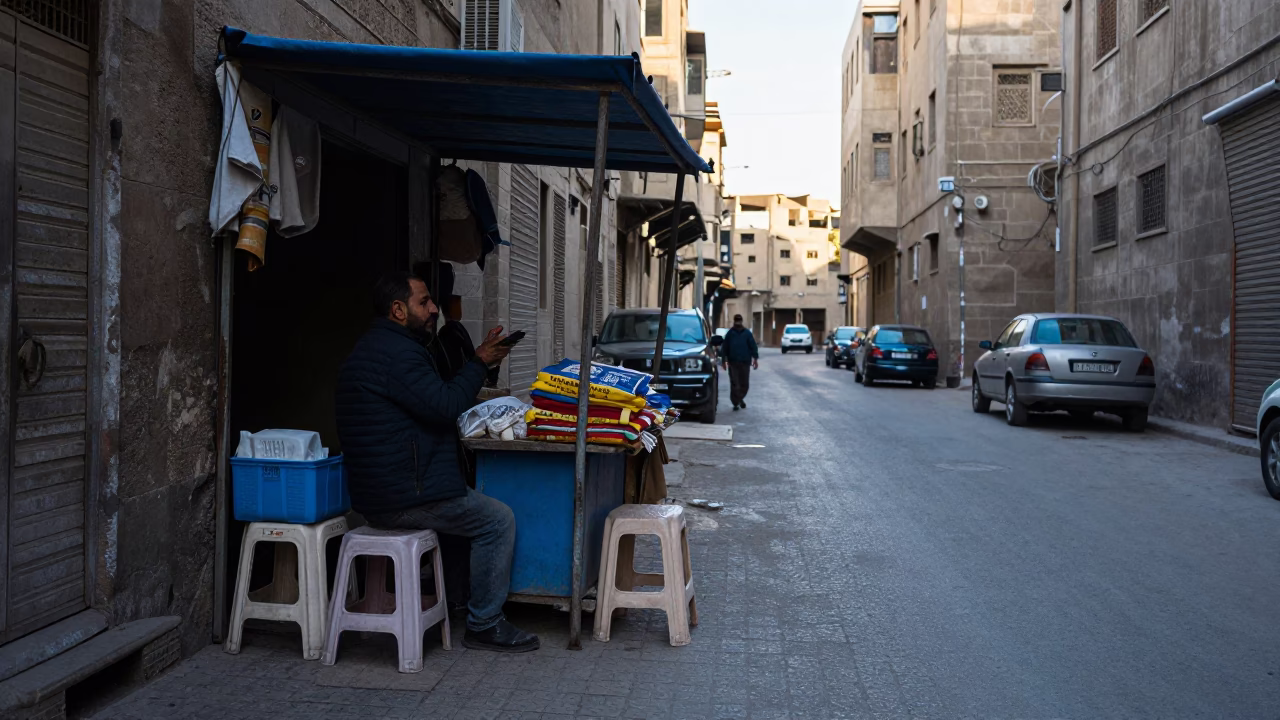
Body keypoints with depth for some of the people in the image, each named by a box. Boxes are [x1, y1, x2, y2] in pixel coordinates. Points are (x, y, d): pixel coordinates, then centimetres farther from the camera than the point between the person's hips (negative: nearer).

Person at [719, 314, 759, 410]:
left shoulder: (747, 333, 4)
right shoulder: (730, 333, 4)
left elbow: (753, 346, 4)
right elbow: (724, 347, 7)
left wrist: (755, 359, -1)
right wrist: (724, 360, 3)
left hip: (745, 362, 1)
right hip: (733, 362, -1)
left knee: (745, 384, 7)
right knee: (734, 384, -5)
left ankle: (740, 398, 31)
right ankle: (736, 403, 2)